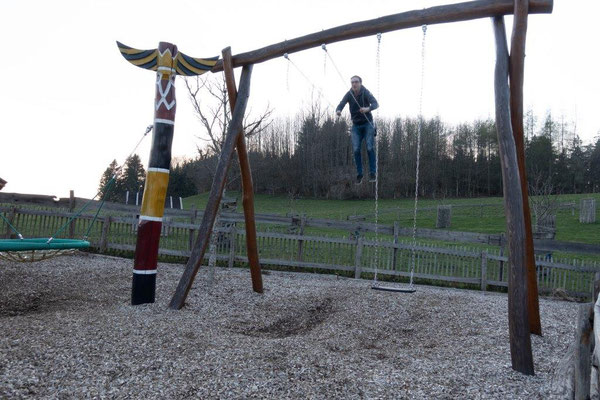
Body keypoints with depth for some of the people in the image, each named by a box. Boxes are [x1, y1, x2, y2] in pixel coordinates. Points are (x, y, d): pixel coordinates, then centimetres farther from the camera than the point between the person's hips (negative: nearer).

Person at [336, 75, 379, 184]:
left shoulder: (366, 92, -16)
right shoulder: (349, 94, -8)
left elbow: (375, 104, -28)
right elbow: (341, 105, -16)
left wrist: (367, 109, -51)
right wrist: (338, 111, -41)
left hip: (368, 123, -2)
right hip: (356, 125, 2)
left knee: (370, 148, -12)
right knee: (356, 149, -7)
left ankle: (372, 172, -1)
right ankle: (359, 173, 4)